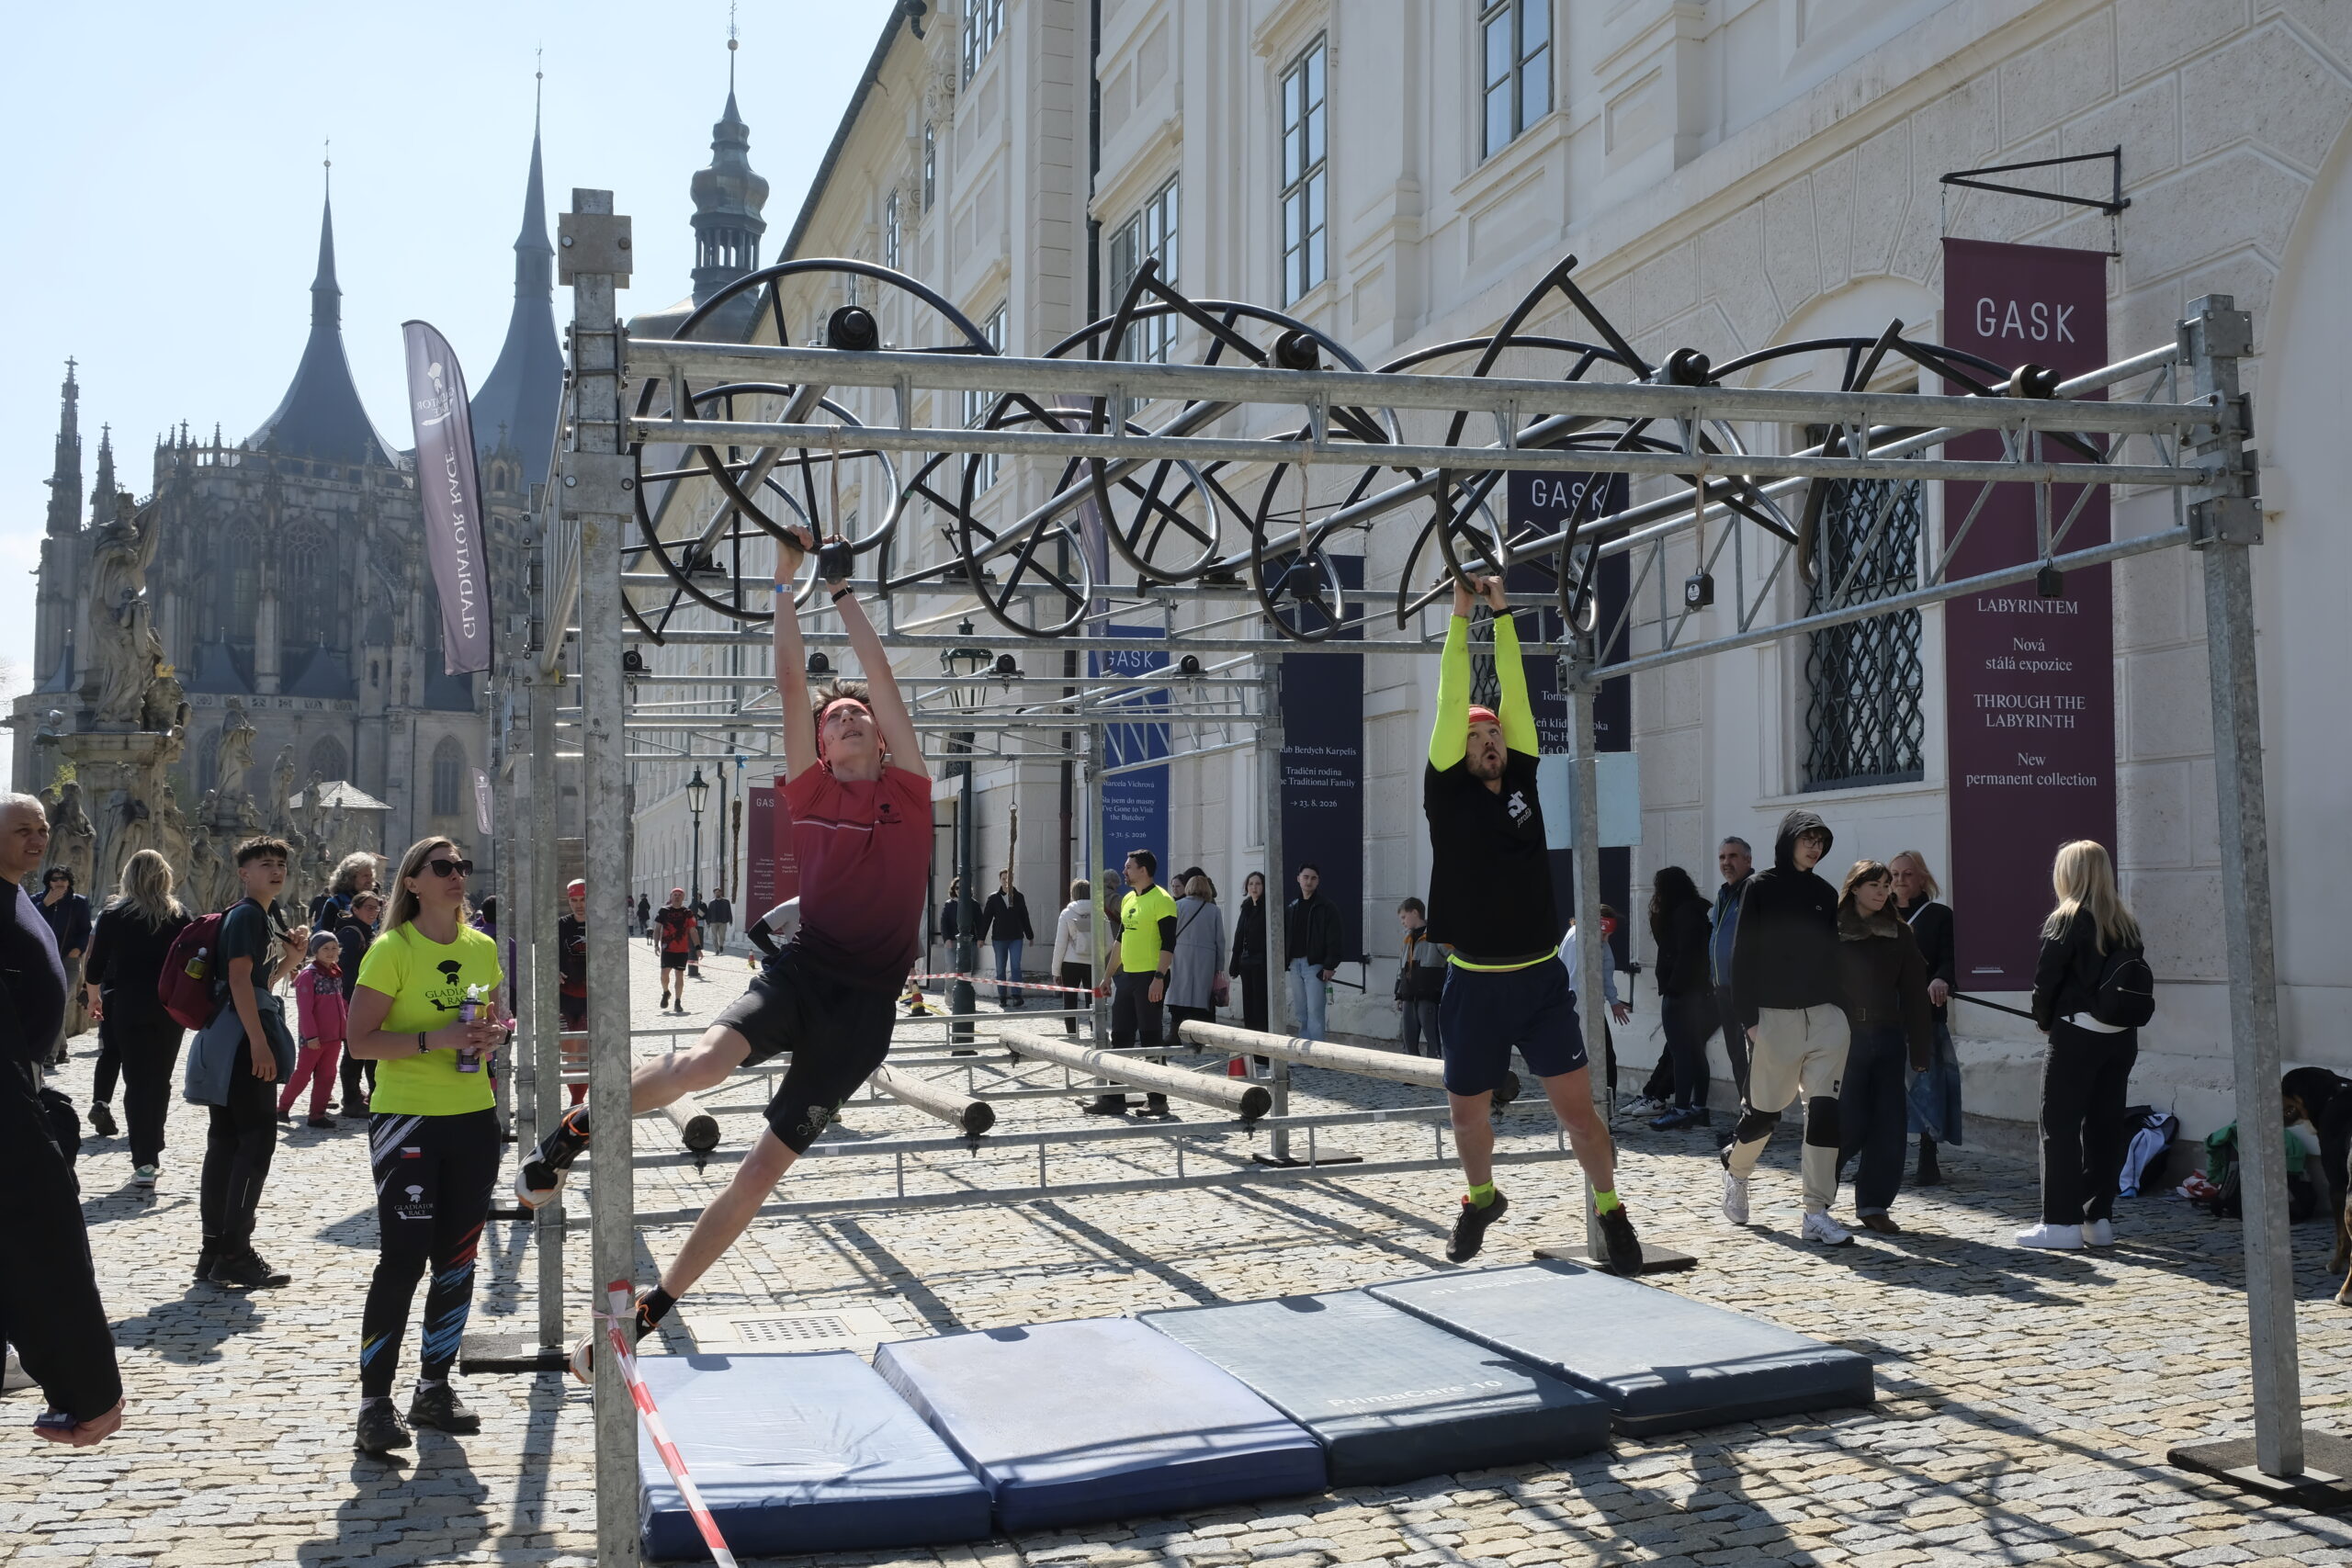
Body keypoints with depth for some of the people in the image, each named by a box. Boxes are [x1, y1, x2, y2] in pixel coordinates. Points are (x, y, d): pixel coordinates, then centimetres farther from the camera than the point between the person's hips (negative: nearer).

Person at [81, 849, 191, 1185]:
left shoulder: (113, 915, -1)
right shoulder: (179, 917, 2)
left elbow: (95, 967, 0)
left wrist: (94, 997, 17)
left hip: (128, 1006, -1)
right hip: (171, 1008, 1)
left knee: (137, 1082, -1)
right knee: (160, 1081, 14)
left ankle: (144, 1162, -8)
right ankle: (153, 1152, 21)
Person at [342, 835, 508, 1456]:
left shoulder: (483, 947, 8)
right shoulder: (392, 950, -8)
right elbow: (361, 1039, -11)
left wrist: (493, 1033, -2)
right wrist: (435, 1039, -22)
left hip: (473, 1118, 6)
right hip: (406, 1118, -6)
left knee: (457, 1259, 10)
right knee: (402, 1259, -8)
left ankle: (434, 1387, 23)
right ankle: (375, 1402, 1)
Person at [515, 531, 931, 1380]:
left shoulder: (908, 788, 7)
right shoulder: (811, 790, 10)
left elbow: (880, 672, 9)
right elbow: (791, 681, 8)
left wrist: (843, 591, 15)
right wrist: (785, 581, 10)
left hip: (866, 998, 0)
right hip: (804, 967, 0)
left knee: (768, 1162, 0)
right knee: (708, 1058, -31)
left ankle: (651, 1308, 10)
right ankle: (574, 1128, -5)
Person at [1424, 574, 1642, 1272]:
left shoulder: (1520, 782, 6)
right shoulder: (1447, 791, -1)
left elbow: (1515, 695, 1)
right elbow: (1451, 703, -6)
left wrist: (1503, 614, 1)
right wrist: (1460, 614, -5)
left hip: (1541, 978, 1)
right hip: (1475, 983, -1)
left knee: (1575, 1103, -3)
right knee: (1467, 1111, 12)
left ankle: (1610, 1209, 15)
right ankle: (1481, 1199, 38)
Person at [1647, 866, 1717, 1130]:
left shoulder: (1683, 913, -13)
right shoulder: (1698, 909, 17)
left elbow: (1685, 954, -20)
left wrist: (1672, 988, -18)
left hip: (1682, 993, -10)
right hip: (1700, 991, 10)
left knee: (1682, 1051, -9)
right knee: (1695, 1051, 11)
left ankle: (1682, 1109, -10)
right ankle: (1698, 1108, 14)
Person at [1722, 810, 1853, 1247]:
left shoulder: (1825, 894, 12)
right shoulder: (1760, 888, -1)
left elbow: (1835, 957, 16)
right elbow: (1743, 955, -4)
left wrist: (1841, 1010, 8)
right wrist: (1748, 1016, -10)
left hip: (1824, 1015, 3)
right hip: (1774, 1016, -3)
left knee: (1824, 1109, -6)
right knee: (1764, 1110, 4)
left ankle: (1816, 1214, -4)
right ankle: (1735, 1170, 35)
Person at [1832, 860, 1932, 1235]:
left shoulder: (1898, 934, 9)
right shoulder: (1831, 932, -3)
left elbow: (1914, 994, 8)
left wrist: (1919, 1050, 4)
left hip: (1887, 1039, 4)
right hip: (1844, 1039, -4)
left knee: (1889, 1126, 0)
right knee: (1850, 1125, -4)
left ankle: (1874, 1205, 12)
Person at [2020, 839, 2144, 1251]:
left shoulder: (2066, 920, -9)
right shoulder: (2125, 922, 9)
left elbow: (2046, 979, -10)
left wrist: (2044, 1021, 5)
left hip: (2076, 1036, -6)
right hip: (2122, 1036, 6)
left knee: (2060, 1127, 0)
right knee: (2105, 1125, 11)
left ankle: (2062, 1222, -1)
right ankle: (2100, 1219, 15)